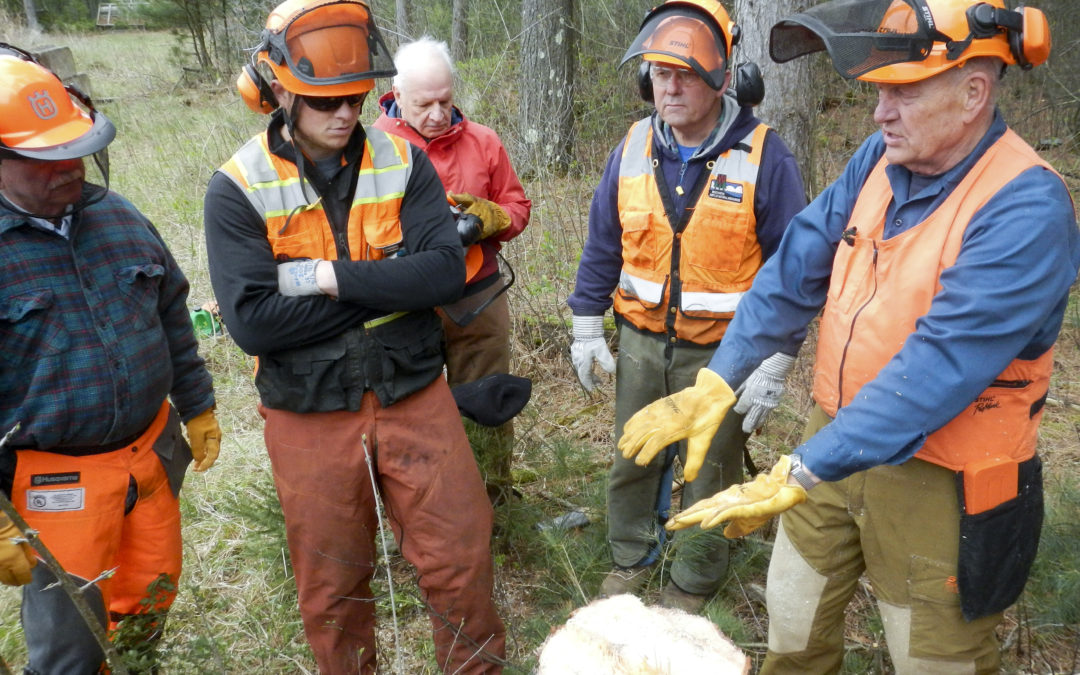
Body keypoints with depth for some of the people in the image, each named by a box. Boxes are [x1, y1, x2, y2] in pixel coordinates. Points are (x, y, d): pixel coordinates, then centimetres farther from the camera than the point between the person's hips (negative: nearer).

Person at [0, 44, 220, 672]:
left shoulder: (117, 215, 1)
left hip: (153, 454, 5)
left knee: (153, 593, 22)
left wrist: (199, 408, 15)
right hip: (53, 485, -5)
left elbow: (173, 317, 12)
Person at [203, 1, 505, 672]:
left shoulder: (402, 161, -4)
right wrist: (387, 286, -18)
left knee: (461, 555, 10)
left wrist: (331, 276, -21)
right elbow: (253, 322, -19)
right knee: (333, 585, 17)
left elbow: (445, 269, -15)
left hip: (416, 399, 1)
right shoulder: (239, 189, -10)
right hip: (311, 418, -1)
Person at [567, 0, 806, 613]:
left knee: (710, 475, 13)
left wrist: (775, 366, -12)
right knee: (633, 458, 18)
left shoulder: (763, 155, -13)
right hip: (642, 341, 4)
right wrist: (587, 329, 7)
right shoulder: (634, 148, 0)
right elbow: (603, 242, 8)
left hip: (722, 350, -4)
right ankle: (633, 555, 43)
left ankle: (696, 580, 36)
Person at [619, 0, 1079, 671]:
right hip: (836, 441, 6)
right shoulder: (882, 158, -3)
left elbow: (937, 368, -31)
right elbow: (798, 268, -6)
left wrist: (800, 473, -34)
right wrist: (718, 382, -16)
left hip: (938, 482, -5)